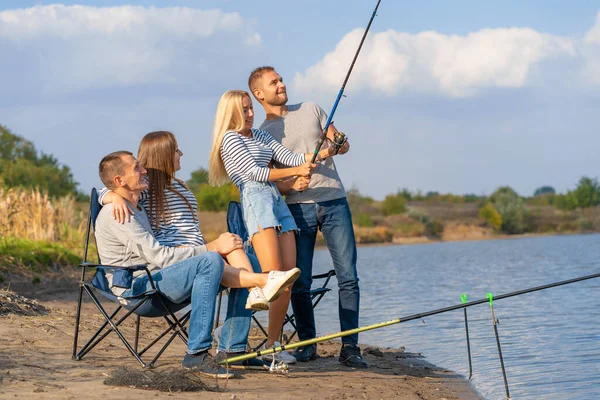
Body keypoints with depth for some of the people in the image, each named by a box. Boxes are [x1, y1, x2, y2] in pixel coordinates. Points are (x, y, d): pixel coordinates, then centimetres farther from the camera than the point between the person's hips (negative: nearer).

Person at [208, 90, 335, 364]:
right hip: (255, 201, -8)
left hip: (277, 201, 8)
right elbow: (255, 173, -7)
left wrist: (321, 154, 2)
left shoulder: (260, 136, 25)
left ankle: (273, 343, -2)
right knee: (273, 277, -20)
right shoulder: (230, 138, 3)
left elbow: (290, 158, 18)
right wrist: (296, 171, -9)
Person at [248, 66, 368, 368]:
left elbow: (341, 144, 17)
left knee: (348, 276, -7)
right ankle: (307, 343, 10)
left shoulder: (311, 110, 15)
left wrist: (335, 145, -8)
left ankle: (350, 347, -6)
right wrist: (290, 185, -17)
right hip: (298, 208, -1)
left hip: (333, 202, 1)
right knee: (299, 281, -5)